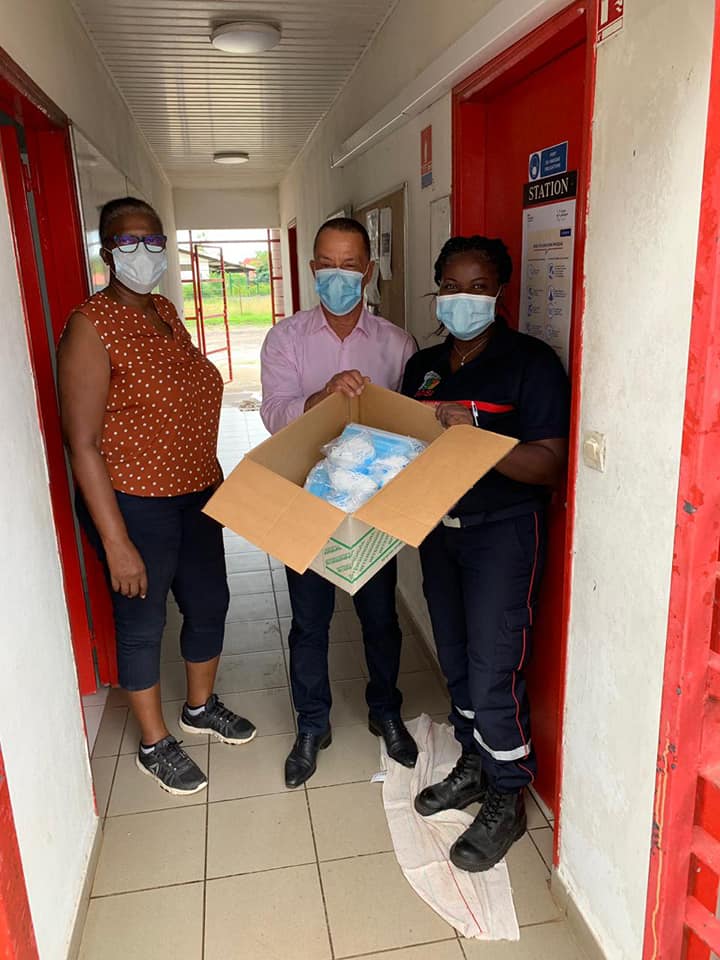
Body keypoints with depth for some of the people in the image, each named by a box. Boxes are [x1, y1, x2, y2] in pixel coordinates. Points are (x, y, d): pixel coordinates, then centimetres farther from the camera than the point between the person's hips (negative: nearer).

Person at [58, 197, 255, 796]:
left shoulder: (166, 311, 6)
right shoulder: (92, 326, -17)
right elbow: (83, 443, -20)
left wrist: (214, 483, 16)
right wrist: (117, 543, -21)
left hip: (197, 495, 8)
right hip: (134, 505, -7)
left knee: (209, 602, 19)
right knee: (143, 622, 10)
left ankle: (200, 706, 44)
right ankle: (154, 744, 32)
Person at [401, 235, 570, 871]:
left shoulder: (530, 362, -10)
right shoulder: (424, 366, 11)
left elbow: (548, 465, -18)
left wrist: (472, 434, -31)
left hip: (502, 532, -6)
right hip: (439, 528, 7)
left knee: (493, 673, -2)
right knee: (456, 661, 17)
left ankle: (507, 801, 20)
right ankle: (475, 766, 38)